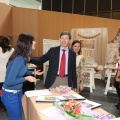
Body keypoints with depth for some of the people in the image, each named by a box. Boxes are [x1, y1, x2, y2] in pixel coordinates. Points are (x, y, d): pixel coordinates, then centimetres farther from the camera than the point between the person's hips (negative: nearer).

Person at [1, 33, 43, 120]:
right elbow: (9, 82, -29)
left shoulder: (24, 57, -3)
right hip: (10, 95, -8)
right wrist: (26, 78, -22)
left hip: (18, 92, 8)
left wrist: (33, 72, 8)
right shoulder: (19, 59, -29)